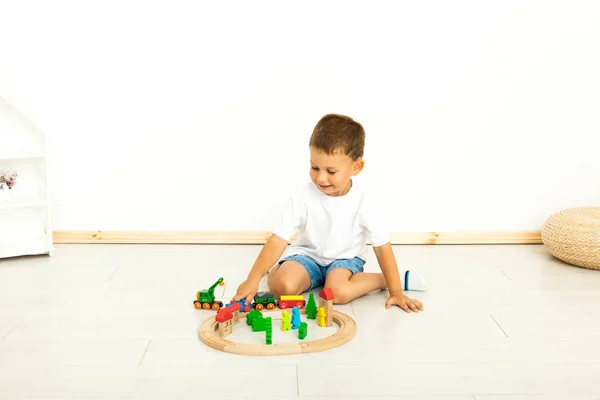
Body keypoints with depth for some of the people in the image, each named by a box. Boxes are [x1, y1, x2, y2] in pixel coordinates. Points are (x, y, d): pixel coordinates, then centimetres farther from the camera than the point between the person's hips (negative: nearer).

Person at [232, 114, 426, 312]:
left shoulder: (364, 204, -20)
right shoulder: (303, 197, -19)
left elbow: (382, 248, -11)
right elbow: (278, 240, -21)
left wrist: (396, 292, -13)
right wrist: (253, 280, -31)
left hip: (346, 258, -1)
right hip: (307, 255, 1)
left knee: (339, 291, -34)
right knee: (283, 285, -28)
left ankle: (381, 278, -5)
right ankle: (278, 269, 10)